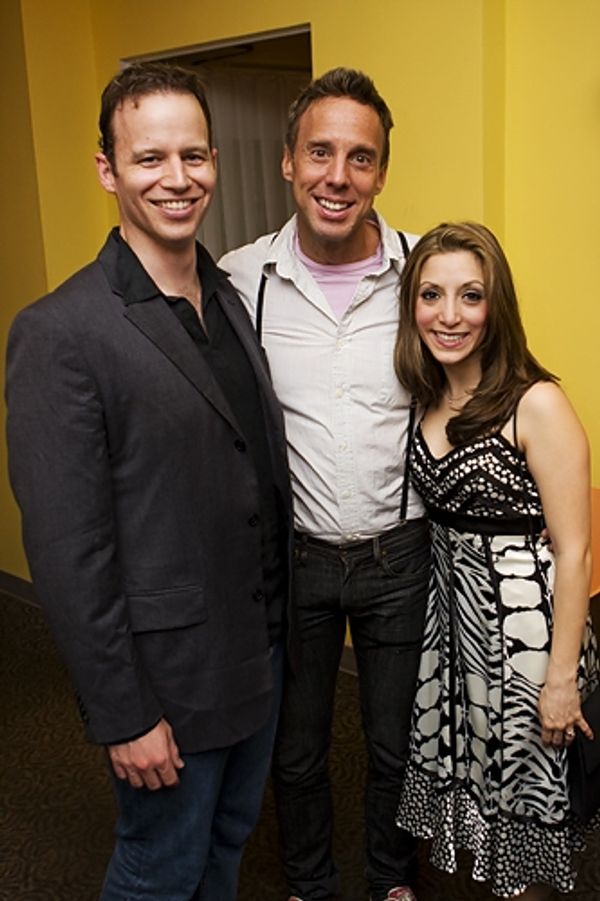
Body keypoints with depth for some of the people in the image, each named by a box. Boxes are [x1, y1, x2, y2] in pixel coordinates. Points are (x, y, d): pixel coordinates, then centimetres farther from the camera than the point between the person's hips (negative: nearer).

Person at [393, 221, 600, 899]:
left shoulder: (537, 404, -19)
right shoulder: (428, 400, 1)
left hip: (524, 616, -6)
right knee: (465, 771, 21)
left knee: (523, 784, 12)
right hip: (450, 609, 6)